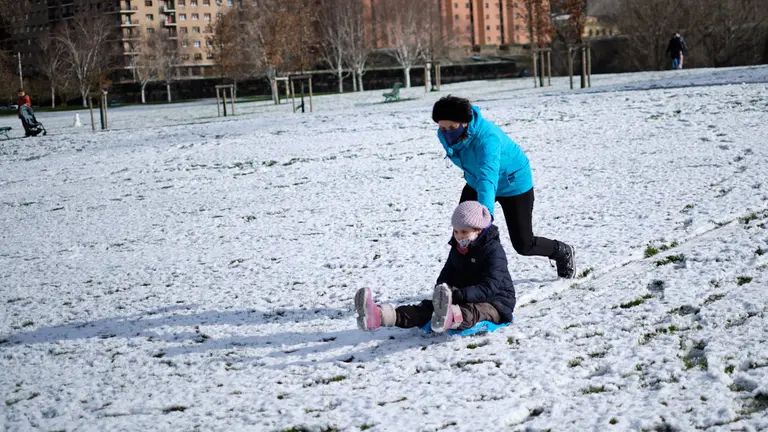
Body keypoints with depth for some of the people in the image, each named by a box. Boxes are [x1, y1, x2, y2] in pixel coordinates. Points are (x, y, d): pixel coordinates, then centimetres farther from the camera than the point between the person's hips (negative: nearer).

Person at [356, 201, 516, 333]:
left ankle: (450, 318, -81)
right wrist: (441, 291, -12)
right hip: (464, 298, 7)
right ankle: (381, 315, -41)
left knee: (474, 311, -42)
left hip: (494, 303, -7)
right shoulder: (457, 248, 13)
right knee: (428, 307, -17)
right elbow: (447, 275, 15)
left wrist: (459, 295, -39)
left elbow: (489, 287, -24)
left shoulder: (493, 250, -13)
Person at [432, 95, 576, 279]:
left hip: (514, 184, -6)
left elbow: (488, 178, -58)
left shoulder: (487, 138, -43)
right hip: (476, 182, 6)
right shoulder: (445, 136, -20)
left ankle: (563, 253, 32)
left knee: (523, 245, 2)